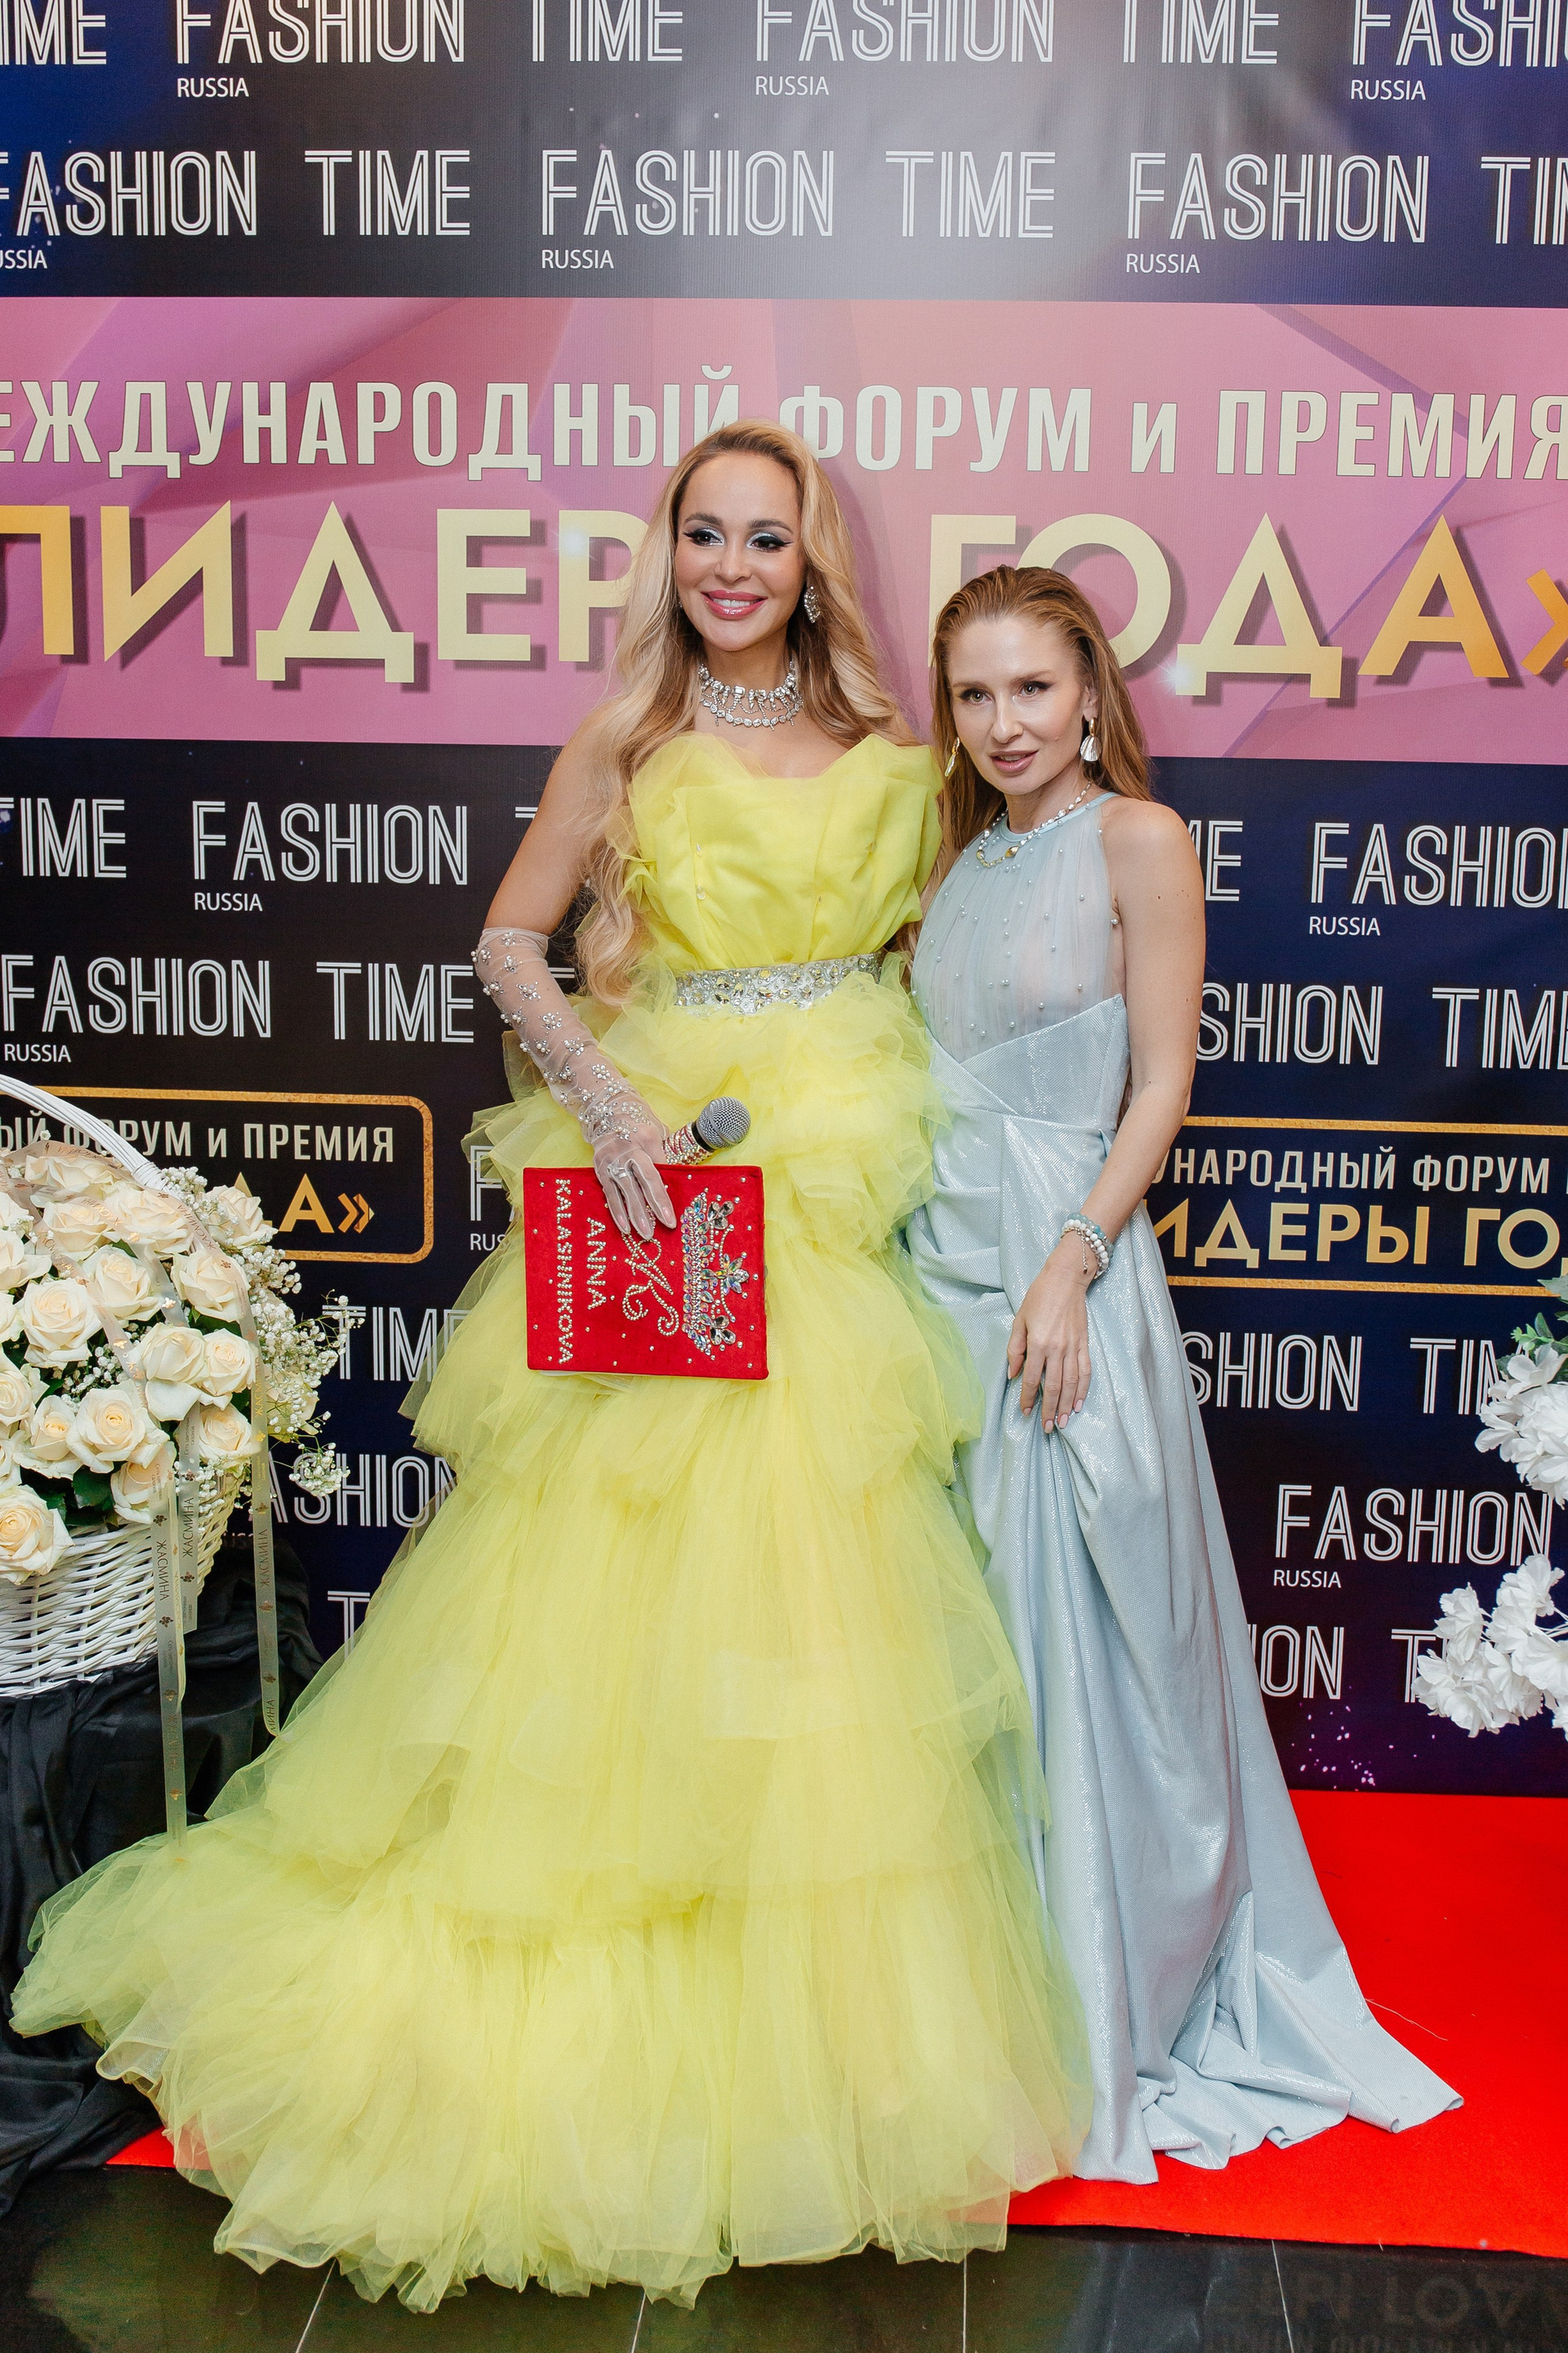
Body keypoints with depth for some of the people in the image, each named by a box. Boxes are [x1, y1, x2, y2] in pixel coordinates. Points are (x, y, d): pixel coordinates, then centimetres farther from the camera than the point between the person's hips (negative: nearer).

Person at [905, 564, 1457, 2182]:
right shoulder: (962, 858, 14)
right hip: (943, 1256, 6)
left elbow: (1160, 1085, -9)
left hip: (1065, 1263, -6)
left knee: (1071, 1625, 2)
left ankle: (1105, 2002, 20)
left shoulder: (1137, 840, -5)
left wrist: (1070, 1263, -18)